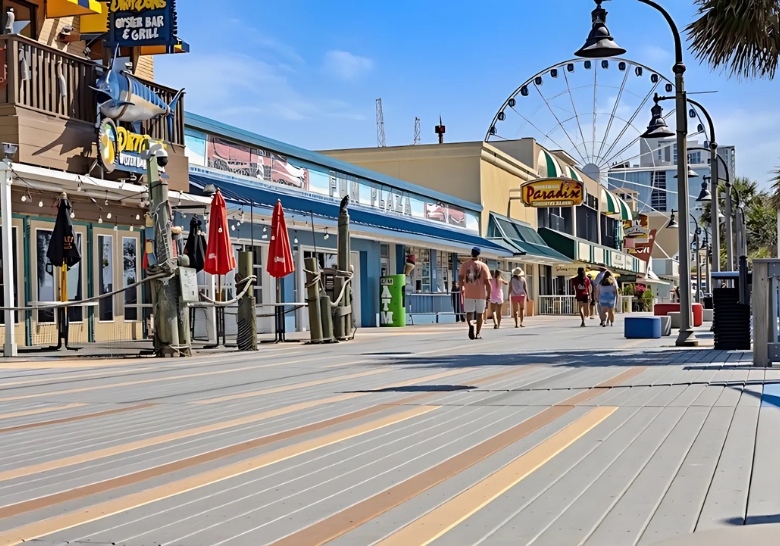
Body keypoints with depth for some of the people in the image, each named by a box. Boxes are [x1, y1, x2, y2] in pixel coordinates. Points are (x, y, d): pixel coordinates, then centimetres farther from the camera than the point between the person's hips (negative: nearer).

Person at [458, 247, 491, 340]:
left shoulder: (464, 265, 1)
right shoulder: (483, 266, -4)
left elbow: (460, 278, -2)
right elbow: (487, 281, -7)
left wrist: (462, 288, 14)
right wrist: (488, 294, 2)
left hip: (468, 294, 1)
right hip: (481, 294, -1)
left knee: (469, 313, 4)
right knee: (480, 313, 12)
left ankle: (471, 325, -27)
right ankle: (478, 334, 13)